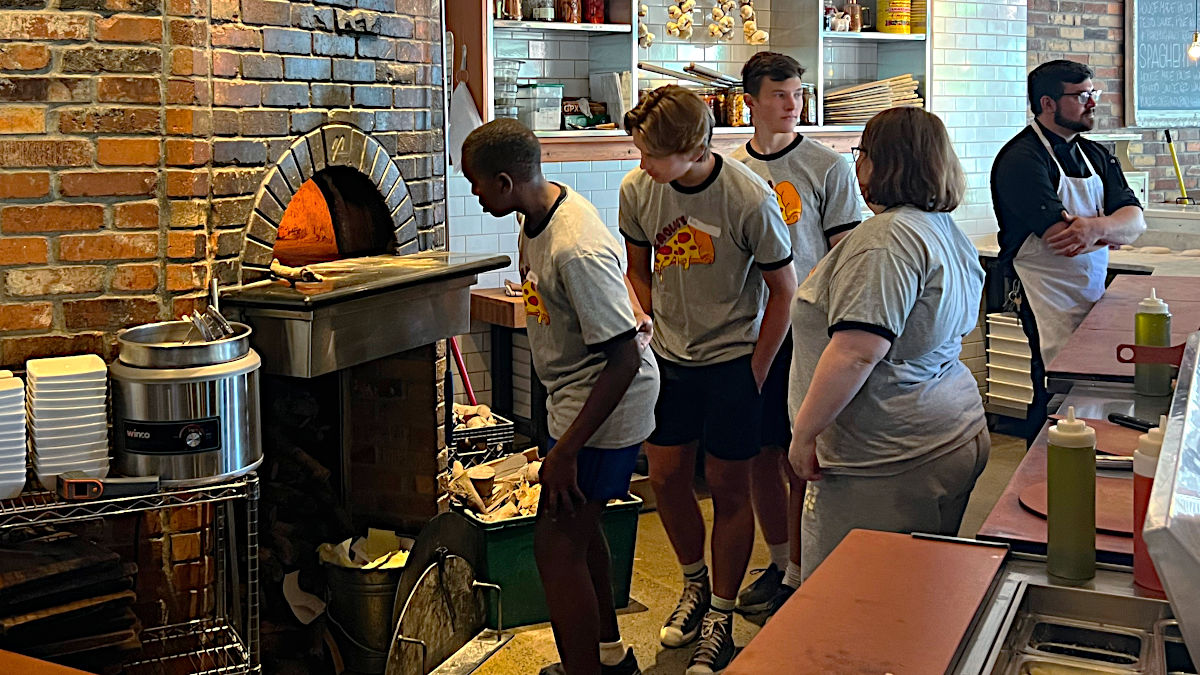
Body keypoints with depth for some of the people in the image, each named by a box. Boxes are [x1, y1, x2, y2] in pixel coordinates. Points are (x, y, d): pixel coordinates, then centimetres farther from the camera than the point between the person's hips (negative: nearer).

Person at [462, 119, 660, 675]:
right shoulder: (540, 215, 0)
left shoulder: (576, 252, -30)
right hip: (575, 395, 11)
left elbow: (624, 360, -29)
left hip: (606, 405, -11)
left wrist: (566, 450, -26)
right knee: (577, 525, 22)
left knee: (557, 544, -7)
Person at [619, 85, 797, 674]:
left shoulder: (750, 200, -20)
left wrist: (755, 372, -8)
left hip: (733, 360, -4)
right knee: (666, 476, 10)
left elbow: (784, 289, -10)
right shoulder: (636, 190, -8)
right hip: (670, 359, 5)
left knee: (728, 487, 4)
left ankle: (720, 618, 19)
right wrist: (660, 332, 4)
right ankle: (696, 583, 36)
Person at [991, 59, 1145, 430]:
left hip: (1094, 295, 7)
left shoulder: (1096, 155, 15)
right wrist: (1115, 229, -2)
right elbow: (1062, 239, -20)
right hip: (1050, 301, -7)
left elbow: (1135, 219, 2)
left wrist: (1097, 226, -21)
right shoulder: (1021, 159, -11)